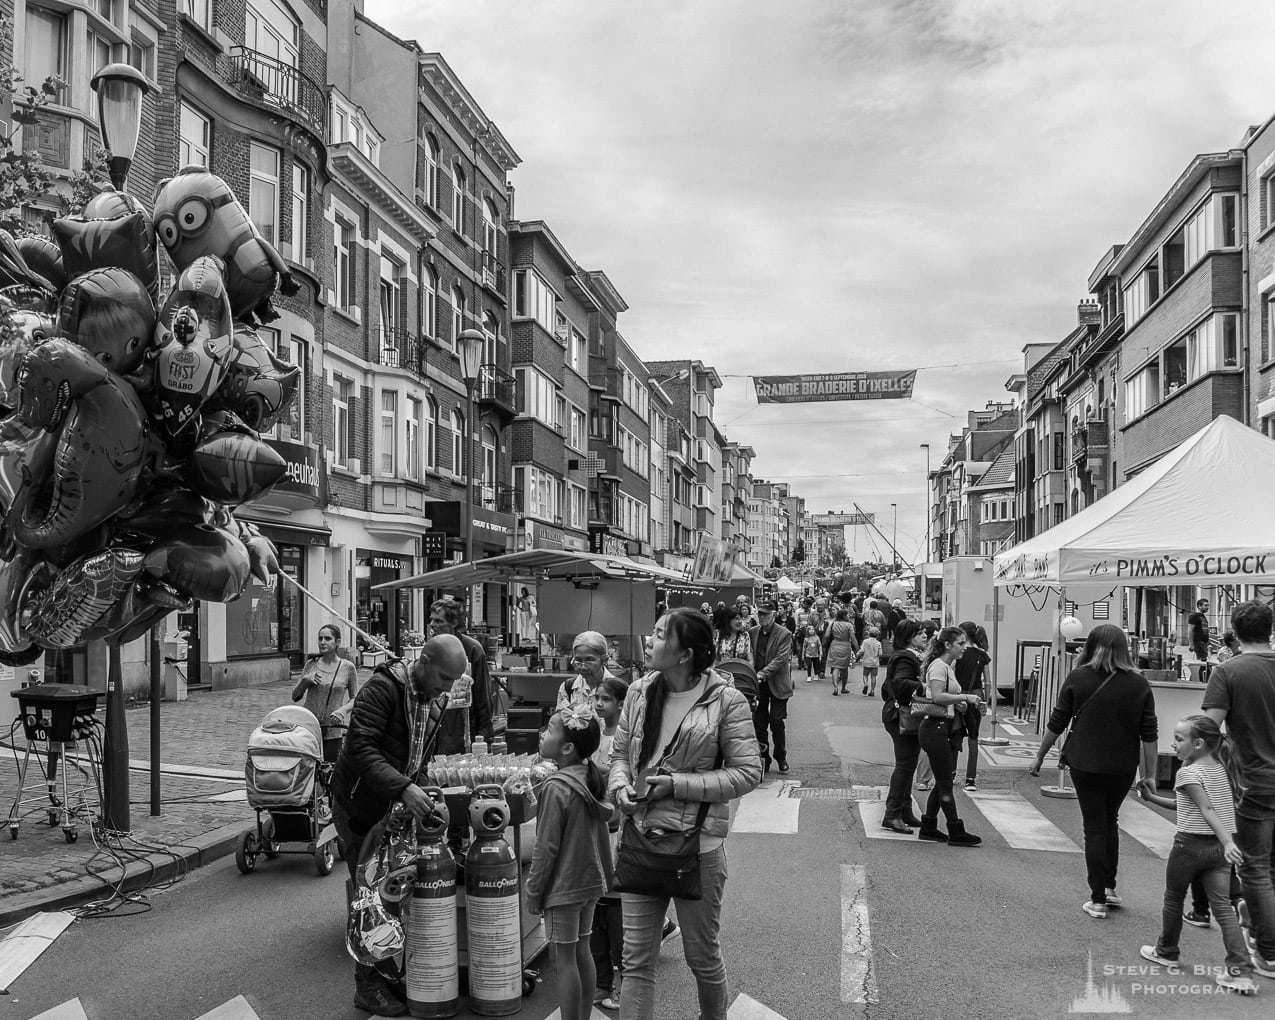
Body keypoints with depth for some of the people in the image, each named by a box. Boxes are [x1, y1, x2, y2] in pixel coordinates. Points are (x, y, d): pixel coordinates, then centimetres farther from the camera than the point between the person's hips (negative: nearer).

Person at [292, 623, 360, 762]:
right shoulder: (311, 665, 6)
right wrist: (305, 680, -9)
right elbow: (295, 697, 9)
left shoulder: (347, 667, 0)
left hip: (332, 731, -1)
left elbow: (354, 699, 8)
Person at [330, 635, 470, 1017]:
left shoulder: (435, 699, 3)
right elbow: (360, 748, -31)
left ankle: (389, 973, 24)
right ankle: (368, 986, 12)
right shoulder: (383, 687, -23)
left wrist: (421, 793, 2)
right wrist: (403, 788, -39)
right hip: (359, 803, -7)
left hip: (396, 804, 7)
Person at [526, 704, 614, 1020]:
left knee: (564, 960, 2)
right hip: (591, 879, 8)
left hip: (564, 885, -8)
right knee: (582, 952, 17)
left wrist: (534, 891, -8)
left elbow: (546, 847, -18)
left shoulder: (556, 787, -21)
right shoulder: (593, 778, 2)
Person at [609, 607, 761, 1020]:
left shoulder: (726, 701, -11)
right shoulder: (640, 693, 2)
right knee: (636, 958, 7)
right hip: (640, 838, 3)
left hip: (697, 845, -3)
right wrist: (621, 786, -8)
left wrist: (678, 784, -17)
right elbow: (619, 754, 13)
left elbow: (747, 773, -11)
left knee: (702, 955, 15)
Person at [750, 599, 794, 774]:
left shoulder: (784, 635, -8)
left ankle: (781, 757, 15)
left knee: (777, 722, 0)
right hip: (758, 684, 4)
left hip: (777, 685, -4)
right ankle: (763, 757, 14)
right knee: (759, 722, 4)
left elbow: (780, 659, -16)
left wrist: (762, 673, -24)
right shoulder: (752, 632, 7)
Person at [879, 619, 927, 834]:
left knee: (907, 766, 15)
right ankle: (892, 815, -5)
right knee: (905, 766, -8)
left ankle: (905, 812, 23)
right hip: (905, 718, -10)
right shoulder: (906, 659, -15)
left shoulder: (914, 657, 18)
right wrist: (925, 687, -37)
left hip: (907, 719, 10)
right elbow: (901, 684, -33)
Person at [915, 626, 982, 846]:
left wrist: (959, 704, 7)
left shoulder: (948, 667, 18)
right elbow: (938, 696, -25)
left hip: (948, 729, 10)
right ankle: (956, 833, 0)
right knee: (945, 783, -4)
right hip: (935, 728, -10)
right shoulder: (938, 666, -12)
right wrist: (965, 697, -21)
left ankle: (928, 828, 20)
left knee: (943, 782, 13)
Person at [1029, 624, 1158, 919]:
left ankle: (1098, 900, 8)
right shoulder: (1139, 684, -3)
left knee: (1095, 827, 7)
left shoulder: (1078, 678, -7)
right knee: (1110, 821, 23)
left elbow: (1056, 724, -2)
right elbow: (1149, 734, -3)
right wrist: (1150, 774, 4)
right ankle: (1109, 887, 29)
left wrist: (1039, 756, 9)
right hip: (1123, 767, 2)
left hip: (1085, 764, -2)